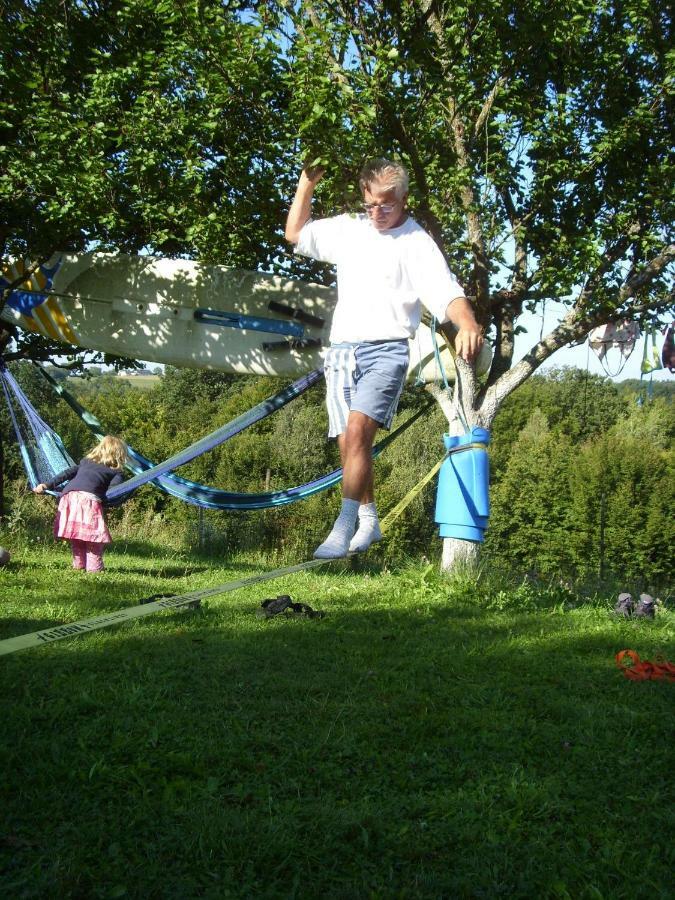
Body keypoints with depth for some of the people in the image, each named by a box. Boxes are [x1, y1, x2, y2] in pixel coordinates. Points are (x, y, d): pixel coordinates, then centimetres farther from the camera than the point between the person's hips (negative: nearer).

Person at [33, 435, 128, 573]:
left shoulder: (85, 462, 32)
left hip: (68, 496, 5)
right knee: (95, 535, 1)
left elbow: (67, 473, 23)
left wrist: (47, 485, 21)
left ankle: (78, 564, 22)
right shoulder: (116, 472, 20)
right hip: (89, 499, -5)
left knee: (76, 536, 18)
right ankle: (94, 567, -6)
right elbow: (114, 488, -1)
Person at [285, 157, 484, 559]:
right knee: (349, 441, 5)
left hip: (387, 350, -5)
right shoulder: (349, 229, 13)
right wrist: (306, 185, 12)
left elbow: (448, 292, -14)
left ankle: (344, 527, -23)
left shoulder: (418, 243, -3)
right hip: (343, 349, 6)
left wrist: (468, 324, -35)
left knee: (358, 429, -23)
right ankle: (369, 522, 20)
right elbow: (295, 234, 23)